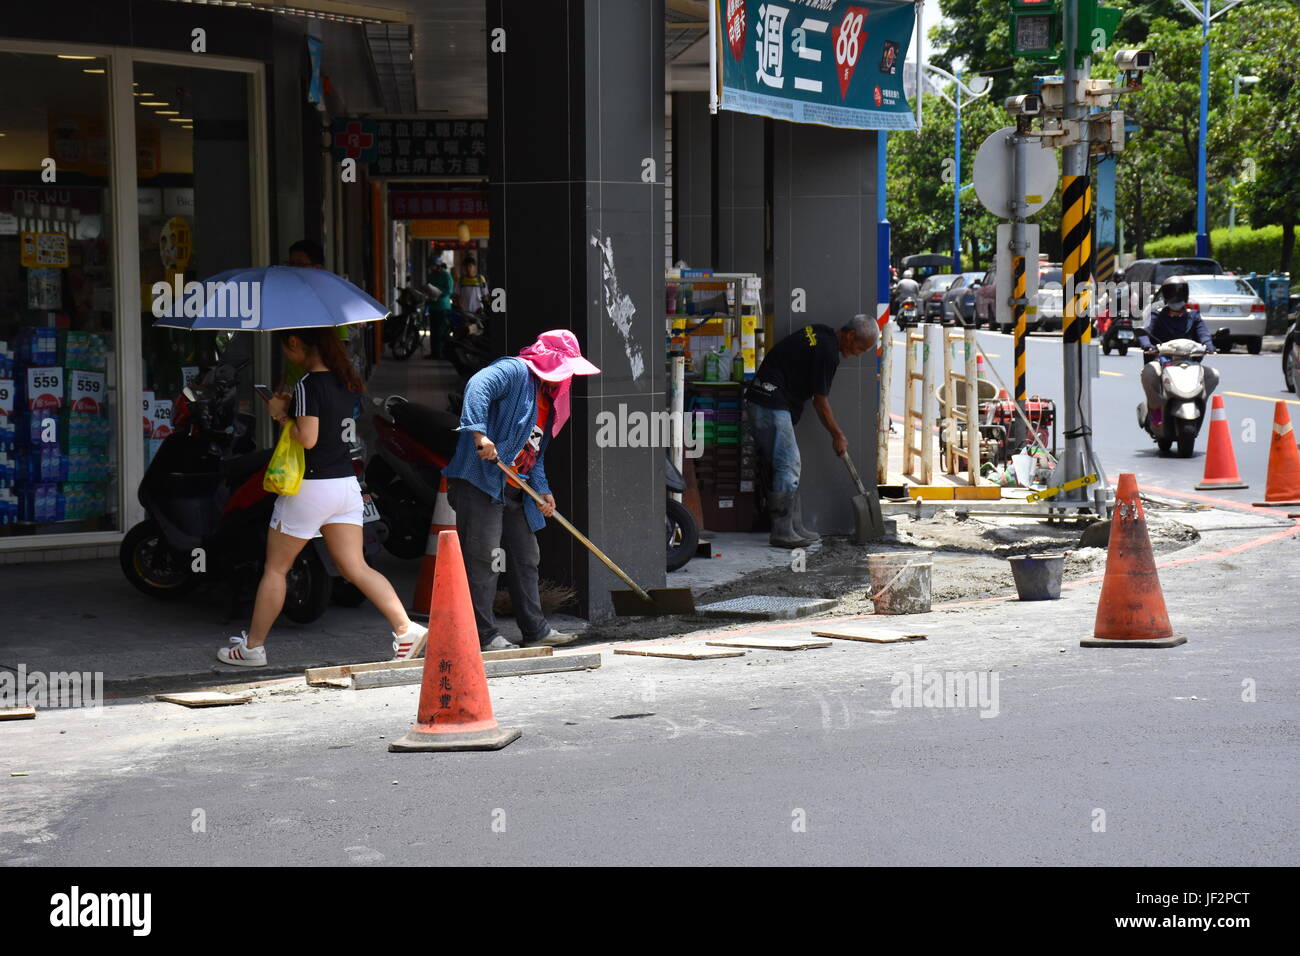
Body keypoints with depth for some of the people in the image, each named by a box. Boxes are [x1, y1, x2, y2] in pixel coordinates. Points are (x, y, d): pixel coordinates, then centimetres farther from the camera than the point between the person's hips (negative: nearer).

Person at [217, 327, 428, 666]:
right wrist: (290, 407, 10)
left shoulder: (308, 384, -17)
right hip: (346, 483, 7)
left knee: (275, 568, 7)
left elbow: (308, 438, -23)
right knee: (356, 567, 5)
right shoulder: (343, 380, 8)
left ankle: (253, 646, 16)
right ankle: (406, 629, -9)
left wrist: (281, 415, -8)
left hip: (311, 486, -7)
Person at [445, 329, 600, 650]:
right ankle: (483, 634, -5)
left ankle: (535, 630, 23)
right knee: (483, 558, -8)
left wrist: (543, 490, 10)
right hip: (481, 482, -10)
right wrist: (479, 433, -39)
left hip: (515, 491, 10)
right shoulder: (515, 371, -8)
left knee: (526, 557, 14)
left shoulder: (547, 398, 21)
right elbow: (477, 386, -27)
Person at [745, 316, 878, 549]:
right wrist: (837, 436, 3)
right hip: (771, 404, -10)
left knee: (790, 467, 12)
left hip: (760, 399, 10)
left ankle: (794, 527, 15)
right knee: (788, 465, -10)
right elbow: (820, 401, -9)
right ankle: (782, 533, -9)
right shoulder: (828, 352, -15)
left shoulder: (820, 333, 13)